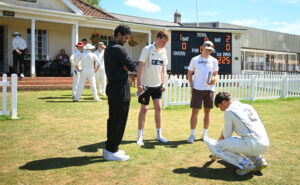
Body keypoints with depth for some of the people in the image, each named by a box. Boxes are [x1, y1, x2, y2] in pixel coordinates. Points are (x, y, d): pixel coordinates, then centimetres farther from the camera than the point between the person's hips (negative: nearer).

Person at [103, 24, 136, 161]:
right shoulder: (118, 49, -16)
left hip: (112, 87, 10)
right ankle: (112, 151, 6)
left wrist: (124, 67, -3)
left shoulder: (108, 48, 16)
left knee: (113, 119, 16)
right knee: (119, 120, -2)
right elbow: (132, 67, -15)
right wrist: (126, 66, 2)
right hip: (120, 88, -10)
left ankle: (109, 148, 25)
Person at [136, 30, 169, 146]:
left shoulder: (164, 51, 6)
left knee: (158, 108, 7)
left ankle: (159, 134, 18)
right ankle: (140, 136, 9)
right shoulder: (147, 49, -12)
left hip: (157, 85, 5)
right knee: (144, 109, 0)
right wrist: (139, 83, -19)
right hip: (146, 84, -5)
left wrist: (163, 83, 9)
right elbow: (140, 66, -14)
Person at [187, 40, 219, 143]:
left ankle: (205, 133, 18)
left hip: (209, 89, 2)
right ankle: (192, 134, 4)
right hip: (197, 89, -2)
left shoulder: (214, 61, 8)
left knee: (207, 111, 7)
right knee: (195, 111, -3)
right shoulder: (195, 60, 3)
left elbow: (215, 75, 12)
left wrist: (214, 80, -12)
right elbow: (189, 75, 6)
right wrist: (192, 87, -4)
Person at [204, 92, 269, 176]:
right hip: (265, 144, 8)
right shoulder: (247, 106, 22)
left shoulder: (229, 111, -1)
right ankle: (259, 160, 16)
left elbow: (227, 135, 4)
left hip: (253, 145, -8)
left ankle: (246, 164, -8)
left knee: (216, 147, -3)